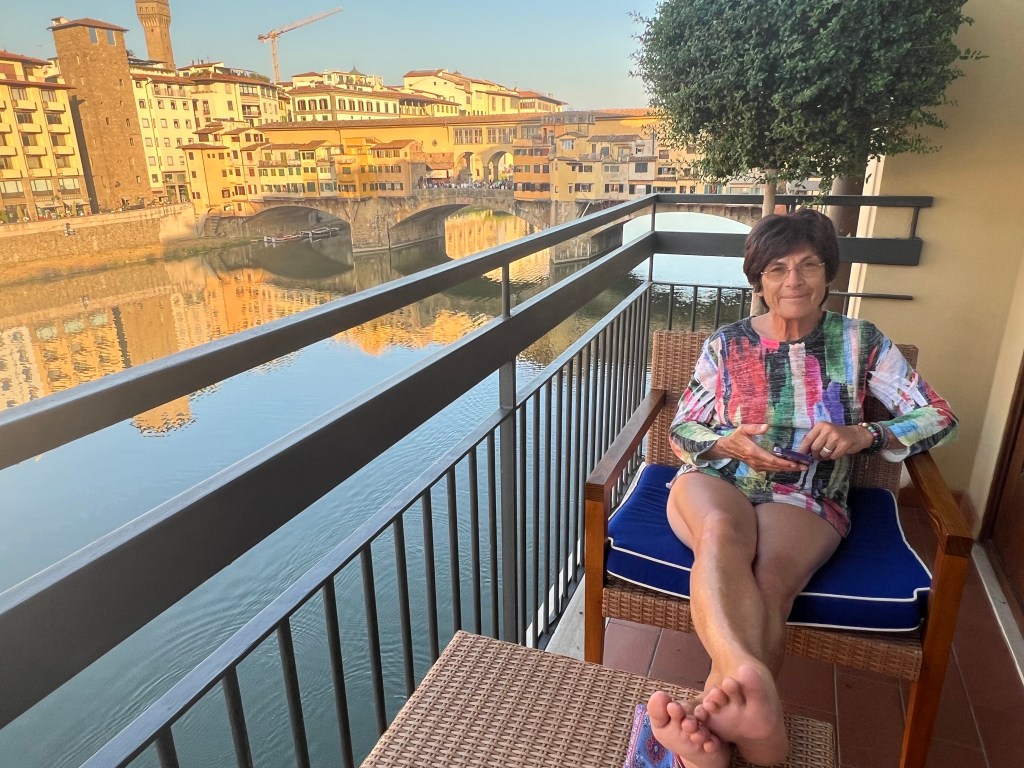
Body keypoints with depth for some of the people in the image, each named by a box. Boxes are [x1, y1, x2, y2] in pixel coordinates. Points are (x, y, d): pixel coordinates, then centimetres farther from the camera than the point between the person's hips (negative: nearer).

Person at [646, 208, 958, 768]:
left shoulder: (860, 342, 13)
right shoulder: (726, 345, 12)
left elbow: (939, 417, 13)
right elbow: (680, 431, 15)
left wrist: (864, 435, -6)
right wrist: (727, 443, -8)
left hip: (805, 499, 0)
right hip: (716, 481, 0)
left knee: (767, 580, -37)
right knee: (722, 532, -40)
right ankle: (750, 684, -65)